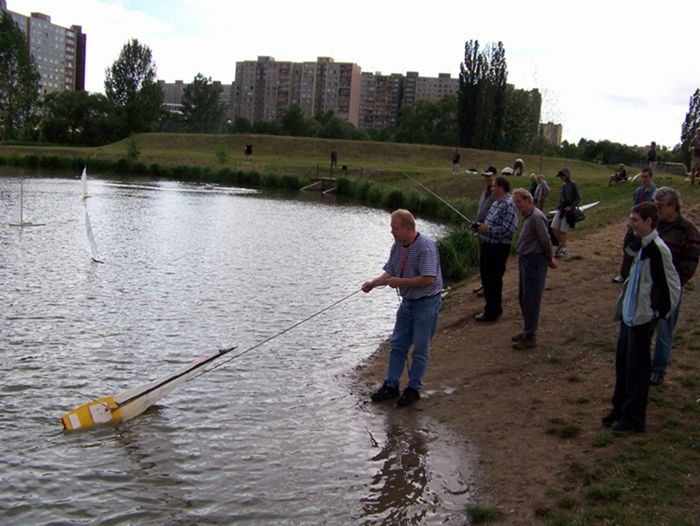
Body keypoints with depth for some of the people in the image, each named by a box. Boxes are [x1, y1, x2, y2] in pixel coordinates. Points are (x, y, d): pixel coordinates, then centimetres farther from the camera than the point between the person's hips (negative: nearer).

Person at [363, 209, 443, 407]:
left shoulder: (426, 247, -22)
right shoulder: (397, 246, 3)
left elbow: (428, 279, -28)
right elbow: (389, 272, 7)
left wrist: (399, 282, -24)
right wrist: (373, 282, -10)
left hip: (427, 303, -8)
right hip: (408, 301, 8)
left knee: (420, 348, 3)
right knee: (397, 344, 11)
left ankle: (413, 389, 15)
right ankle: (391, 385, 21)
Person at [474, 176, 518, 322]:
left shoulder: (509, 205, -18)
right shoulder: (496, 203, 13)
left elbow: (508, 229, -26)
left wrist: (488, 229, -20)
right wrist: (481, 227, 3)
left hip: (498, 248, -10)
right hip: (487, 245, 10)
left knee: (493, 279, 1)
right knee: (485, 277, 18)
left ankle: (493, 312, 14)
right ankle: (490, 308, 32)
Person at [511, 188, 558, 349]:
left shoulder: (536, 217, -20)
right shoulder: (528, 216, 12)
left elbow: (545, 241, -18)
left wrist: (549, 259, -4)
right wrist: (549, 258, 18)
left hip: (534, 261, -10)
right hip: (525, 260, 10)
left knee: (530, 300, -4)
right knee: (523, 298, 17)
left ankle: (530, 337, 3)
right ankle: (527, 330, 30)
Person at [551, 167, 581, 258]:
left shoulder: (573, 185, -7)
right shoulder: (563, 186, 13)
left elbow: (578, 198, -10)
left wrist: (571, 207, -19)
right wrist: (559, 207, 15)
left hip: (568, 211, -7)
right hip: (560, 209, 7)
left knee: (563, 230, -3)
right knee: (554, 228, -1)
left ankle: (563, 249, 10)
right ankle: (561, 244, 19)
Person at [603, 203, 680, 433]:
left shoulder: (657, 249, -19)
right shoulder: (642, 246, 9)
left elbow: (672, 284, -18)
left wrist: (662, 311, -12)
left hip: (643, 317, -9)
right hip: (629, 315, 9)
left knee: (636, 368, 1)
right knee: (622, 362, 16)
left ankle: (634, 418, 12)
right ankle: (620, 409, 30)